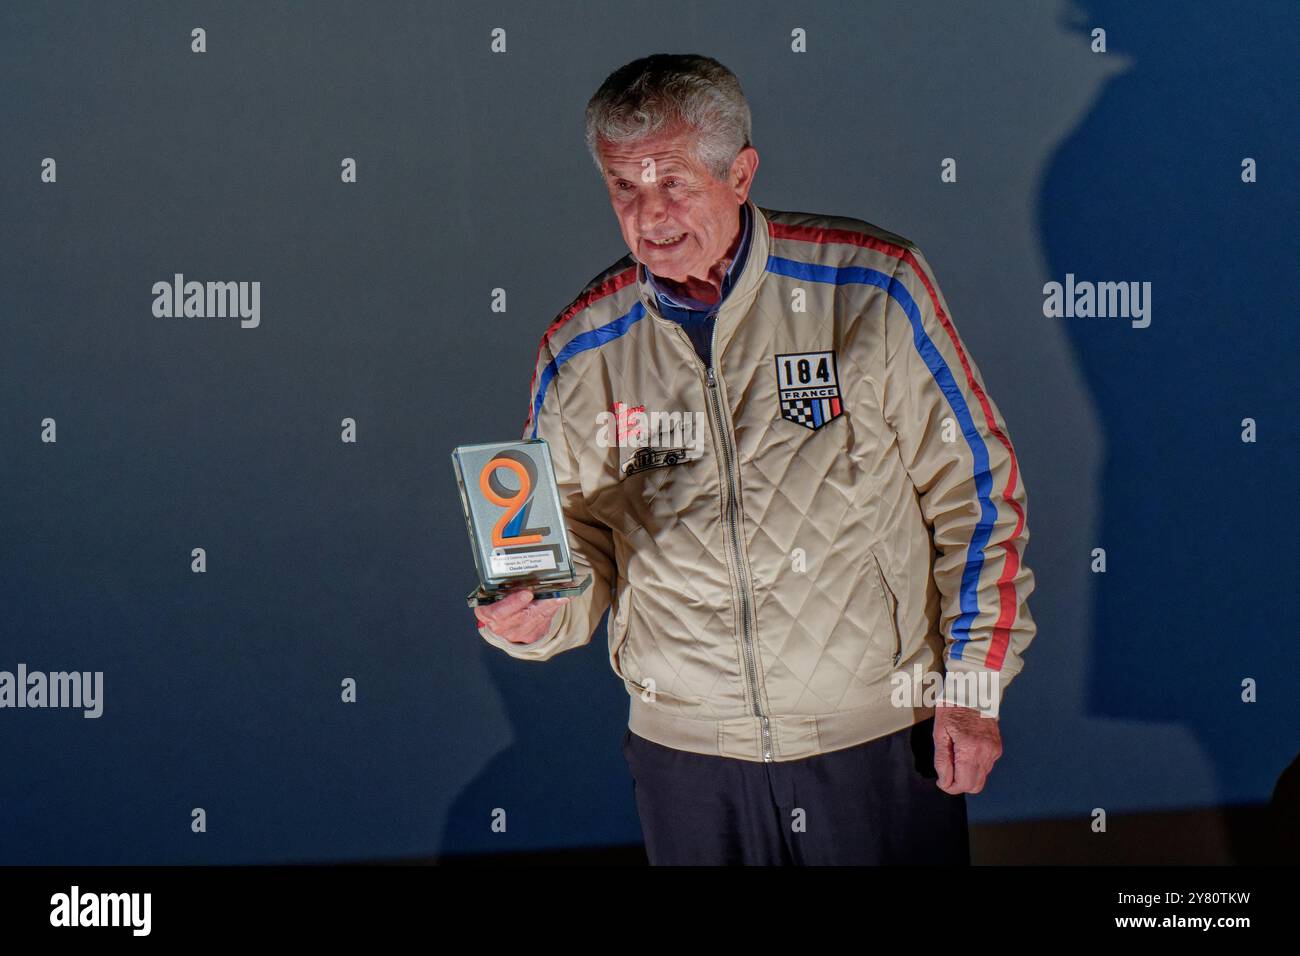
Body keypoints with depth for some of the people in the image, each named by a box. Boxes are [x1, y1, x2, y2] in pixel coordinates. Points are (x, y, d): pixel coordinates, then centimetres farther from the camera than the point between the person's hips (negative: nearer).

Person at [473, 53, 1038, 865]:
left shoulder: (871, 289, -10)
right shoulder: (579, 350, -2)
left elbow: (975, 488, -4)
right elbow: (581, 551, 5)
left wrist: (973, 688, -5)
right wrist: (540, 616, -18)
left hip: (882, 740, -2)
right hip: (686, 753, 2)